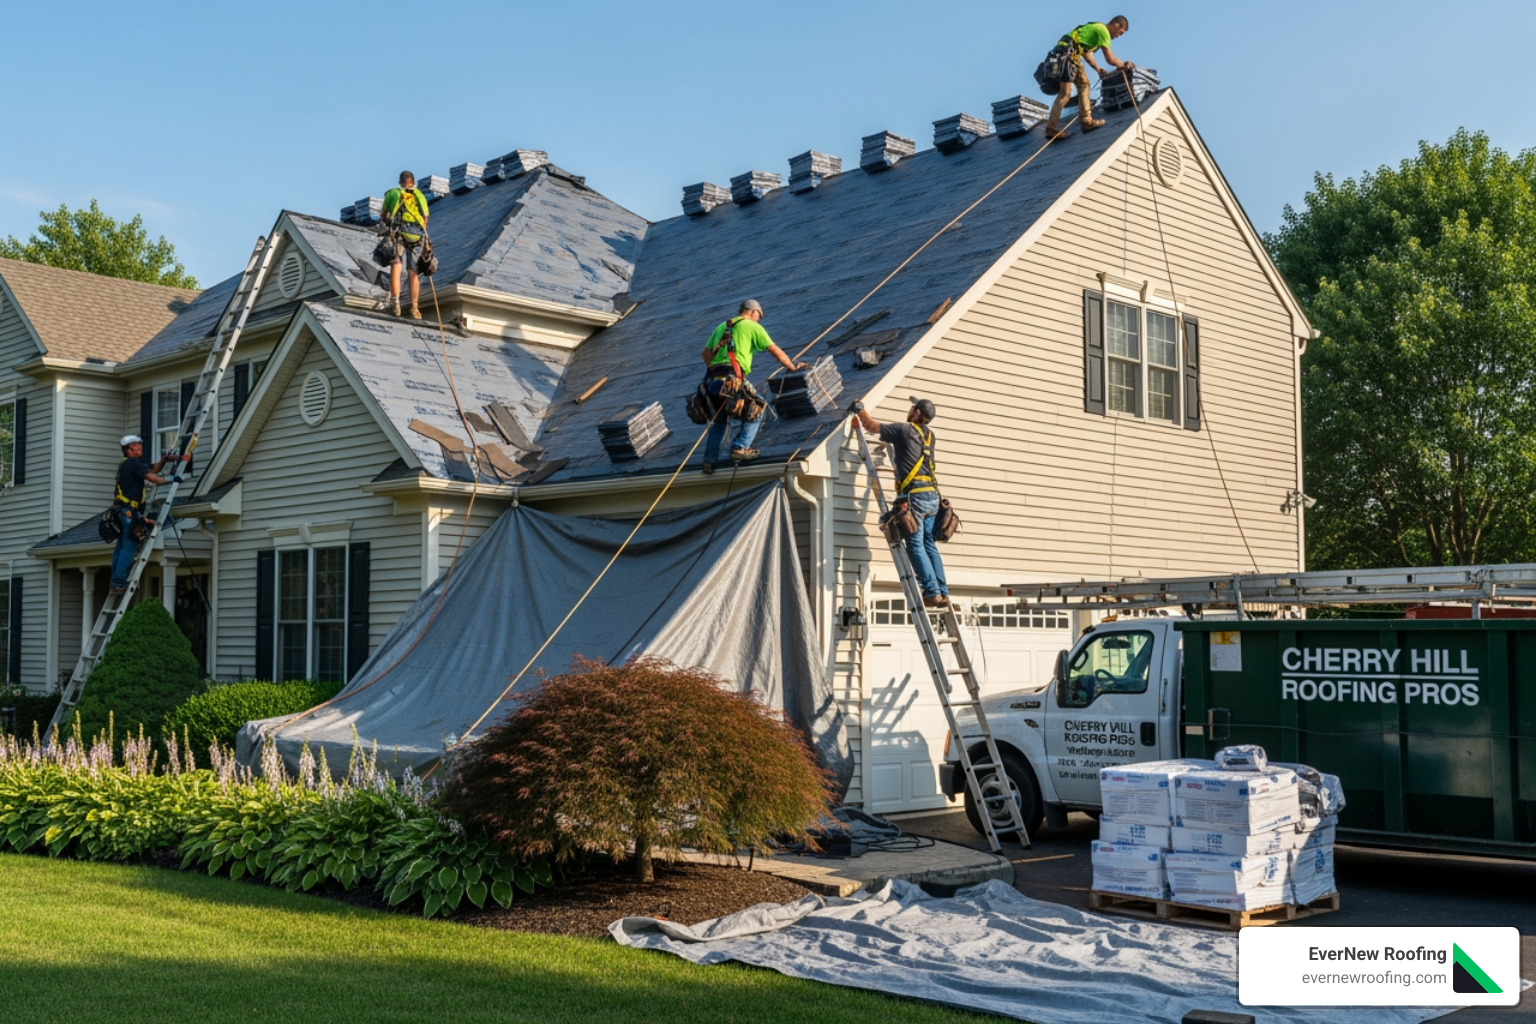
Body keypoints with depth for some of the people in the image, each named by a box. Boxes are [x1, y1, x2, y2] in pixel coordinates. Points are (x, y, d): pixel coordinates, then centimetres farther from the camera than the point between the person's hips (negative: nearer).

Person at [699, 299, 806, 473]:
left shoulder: (722, 327, 27)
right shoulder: (752, 326, 9)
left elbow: (706, 352, 21)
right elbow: (774, 350, 7)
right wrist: (792, 366, 16)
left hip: (712, 379, 7)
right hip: (732, 378, -6)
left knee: (719, 420, 22)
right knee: (756, 410, 9)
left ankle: (709, 460, 18)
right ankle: (740, 448, -5)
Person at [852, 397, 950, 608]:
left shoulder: (903, 430, -3)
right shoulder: (929, 435, 17)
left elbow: (872, 426, 4)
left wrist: (860, 410, 19)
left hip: (914, 495, -7)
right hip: (932, 495, 7)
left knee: (915, 545, -6)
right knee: (929, 544, 11)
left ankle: (932, 592, -12)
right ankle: (943, 592, 8)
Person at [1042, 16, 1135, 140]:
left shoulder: (1097, 28, 22)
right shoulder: (1103, 31, -7)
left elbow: (1086, 52, 30)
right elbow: (1111, 60, -9)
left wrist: (1098, 69, 28)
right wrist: (1124, 64, 8)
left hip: (1072, 55, 10)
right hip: (1067, 52, -10)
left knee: (1084, 85, 11)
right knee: (1065, 93, -12)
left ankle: (1086, 121, 8)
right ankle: (1050, 128, -13)